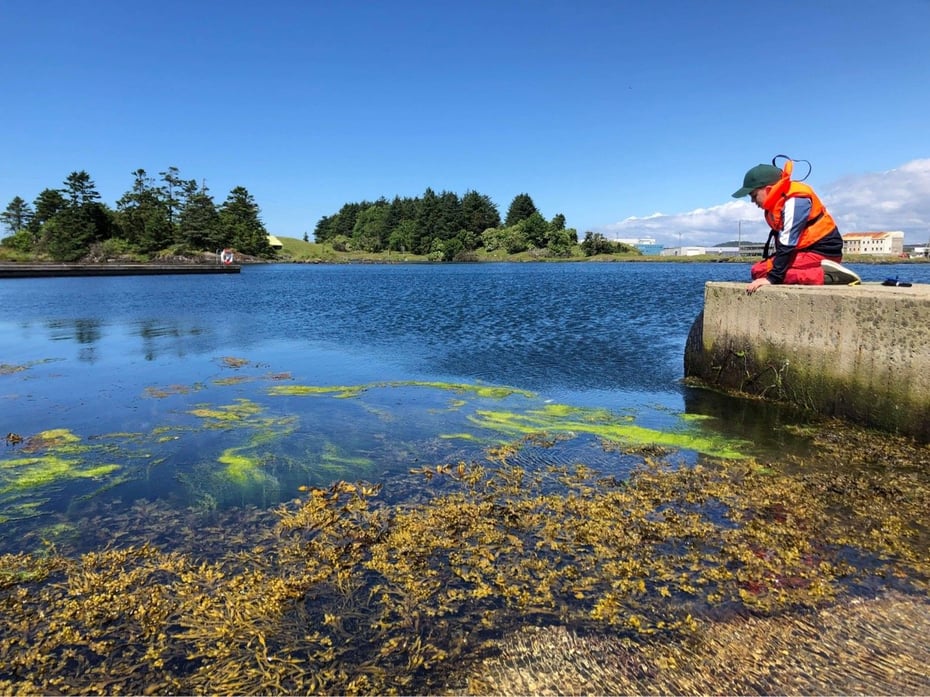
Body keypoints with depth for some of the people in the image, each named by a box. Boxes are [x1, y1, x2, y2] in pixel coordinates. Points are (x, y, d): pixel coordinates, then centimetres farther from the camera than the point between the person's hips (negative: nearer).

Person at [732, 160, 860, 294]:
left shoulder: (794, 201, -20)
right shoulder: (777, 202, 9)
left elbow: (787, 245, -26)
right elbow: (781, 242, 9)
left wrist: (772, 278, -27)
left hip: (822, 252, -10)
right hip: (805, 249, 10)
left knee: (759, 271, -20)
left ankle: (827, 275, -20)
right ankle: (820, 272, 3)